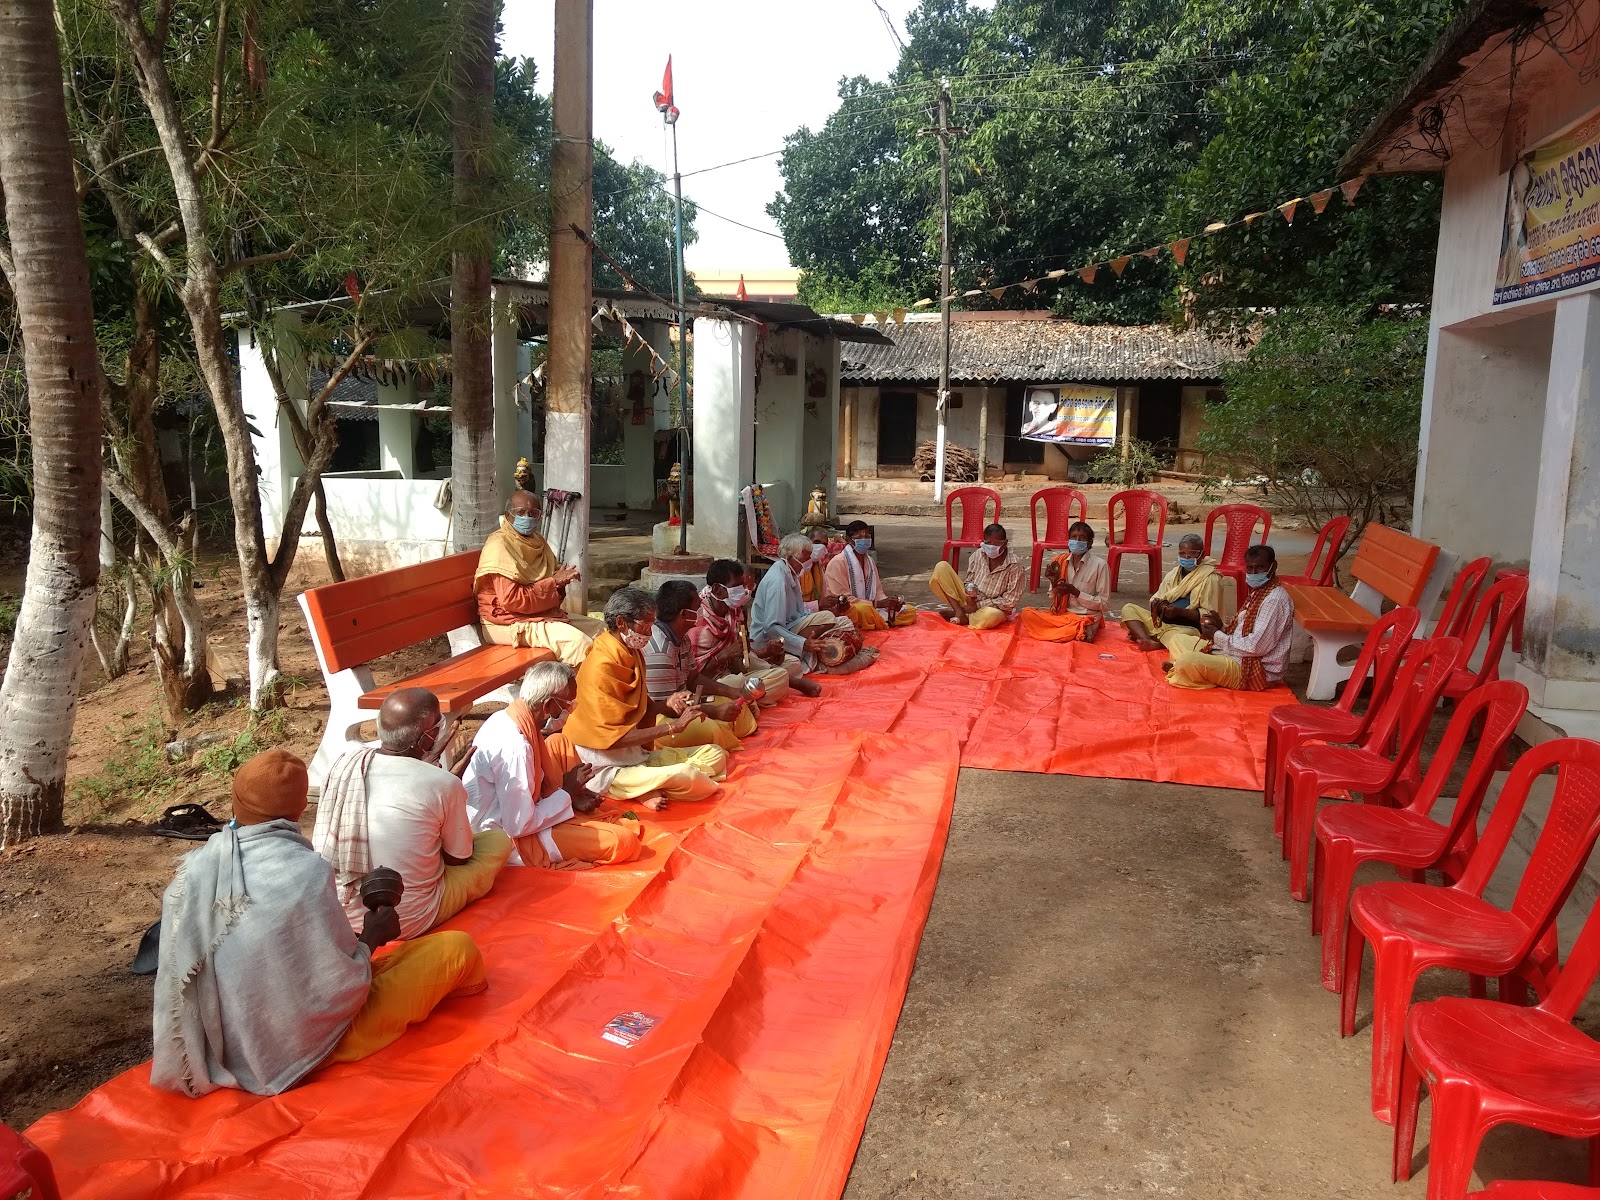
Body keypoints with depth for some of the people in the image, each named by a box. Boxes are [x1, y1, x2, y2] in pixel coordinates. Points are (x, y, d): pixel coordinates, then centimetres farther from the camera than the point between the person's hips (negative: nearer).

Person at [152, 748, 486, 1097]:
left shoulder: (193, 869, -9)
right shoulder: (305, 870, -26)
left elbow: (181, 971, 5)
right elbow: (342, 989, -20)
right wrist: (371, 937, 0)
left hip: (228, 1049, 7)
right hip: (305, 1048, -6)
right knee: (457, 946, 8)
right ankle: (455, 982, 38)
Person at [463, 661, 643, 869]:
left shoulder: (504, 718, 0)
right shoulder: (514, 745, -29)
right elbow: (519, 826, -27)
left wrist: (570, 793, 2)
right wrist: (567, 791, -14)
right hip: (507, 841, -10)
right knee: (625, 841, -17)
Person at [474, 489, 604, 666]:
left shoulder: (536, 542, 11)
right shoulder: (500, 546, -16)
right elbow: (511, 599, -23)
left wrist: (564, 577, -3)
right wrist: (554, 581, -20)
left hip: (543, 613, 10)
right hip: (509, 623, -10)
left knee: (597, 628, 5)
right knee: (575, 639, -26)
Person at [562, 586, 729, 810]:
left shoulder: (633, 654, 7)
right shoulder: (601, 667, -20)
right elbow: (613, 737, -23)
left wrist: (667, 704, -5)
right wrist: (673, 726, -20)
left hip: (638, 754, 10)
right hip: (609, 767, -10)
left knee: (715, 755, 4)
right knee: (686, 777, -31)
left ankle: (647, 789, -8)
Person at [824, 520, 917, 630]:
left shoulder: (869, 561, 15)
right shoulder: (837, 562, -11)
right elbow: (843, 599, -17)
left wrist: (889, 602, -8)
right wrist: (876, 604, -20)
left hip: (870, 609, 8)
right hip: (845, 611, -8)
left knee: (910, 612, -1)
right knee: (863, 609, -41)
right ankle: (888, 624, -15)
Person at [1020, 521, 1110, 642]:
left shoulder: (1100, 565, -8)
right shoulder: (1059, 562, 4)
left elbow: (1104, 604, -6)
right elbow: (1054, 603, 10)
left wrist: (1075, 592, -15)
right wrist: (1054, 582, -10)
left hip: (1087, 618, -6)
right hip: (1063, 615, 6)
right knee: (1027, 613, -18)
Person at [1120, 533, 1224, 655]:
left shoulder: (1211, 578, -7)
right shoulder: (1173, 574, 14)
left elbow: (1211, 615, -12)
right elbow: (1156, 599, 18)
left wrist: (1179, 611, -22)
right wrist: (1158, 604, -9)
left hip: (1186, 627, -8)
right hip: (1161, 621, 8)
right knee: (1128, 609, -4)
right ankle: (1149, 642, -27)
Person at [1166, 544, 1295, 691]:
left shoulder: (1275, 599, -17)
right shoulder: (1258, 592, 14)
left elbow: (1256, 646, -23)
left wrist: (1217, 636, -12)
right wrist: (1222, 628, -1)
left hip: (1255, 671, -11)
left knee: (1187, 661, -29)